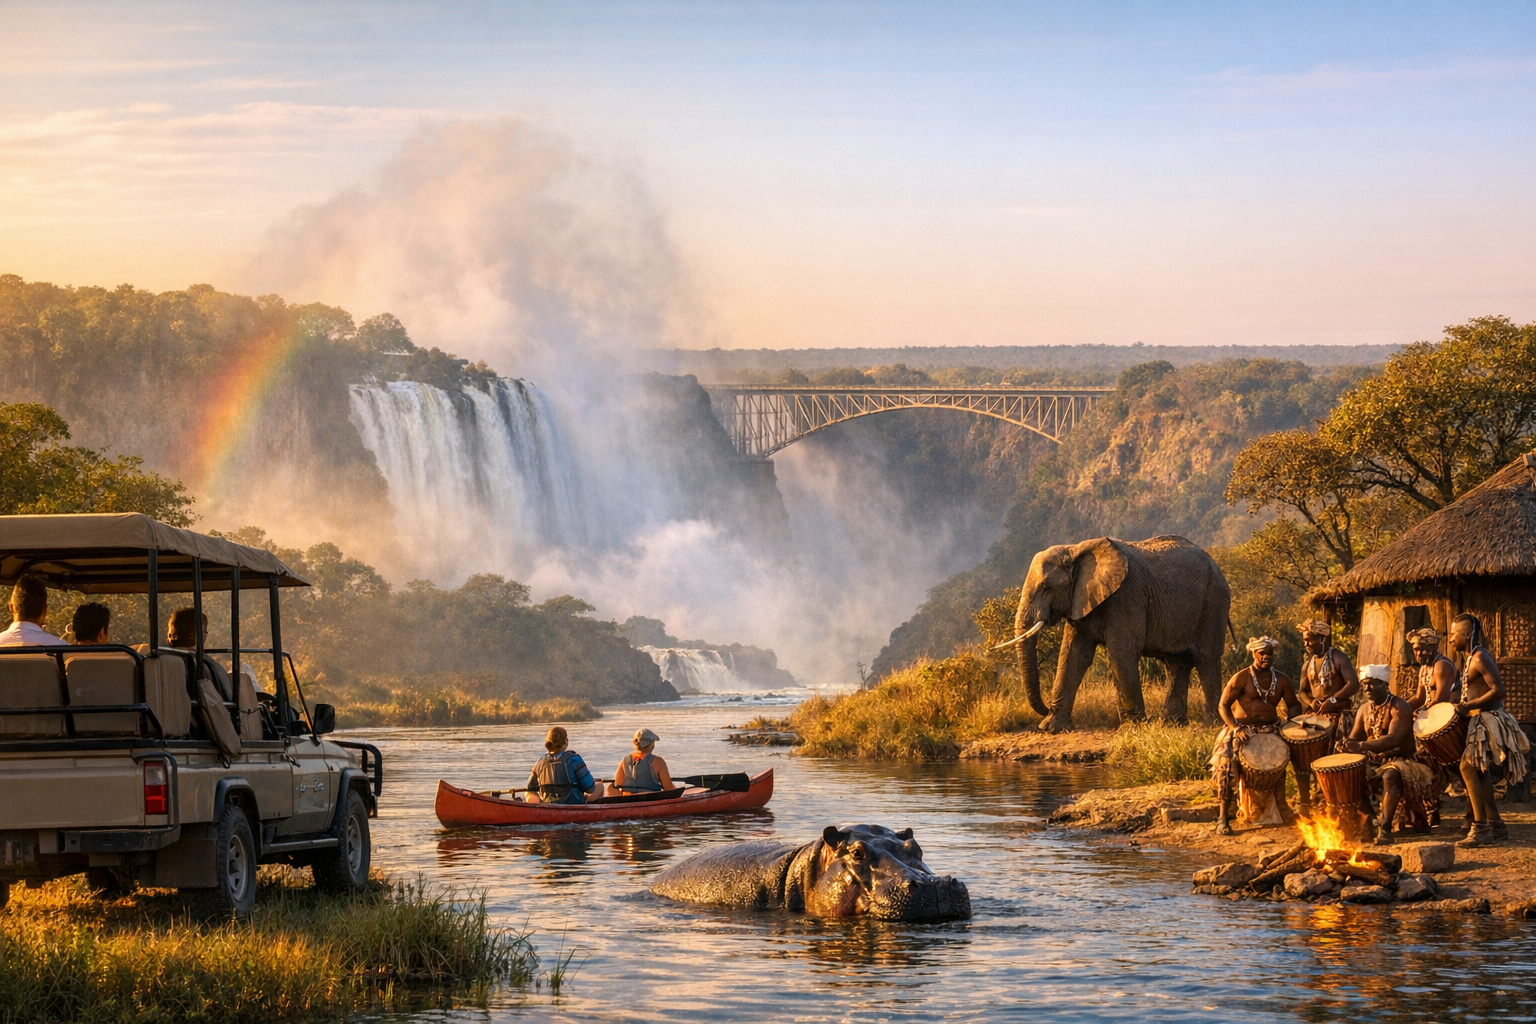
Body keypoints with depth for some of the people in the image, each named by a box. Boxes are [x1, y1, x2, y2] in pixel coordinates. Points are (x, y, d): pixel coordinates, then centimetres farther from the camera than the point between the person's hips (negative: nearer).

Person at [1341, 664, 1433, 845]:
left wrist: (1362, 746, -36)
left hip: (1398, 760, -7)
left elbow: (1393, 739, -26)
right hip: (1372, 762, 7)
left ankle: (1385, 828, -42)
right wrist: (1347, 744, -17)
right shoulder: (1364, 710, 10)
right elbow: (1354, 738, 10)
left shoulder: (1399, 707, -13)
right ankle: (1370, 821, -6)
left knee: (1390, 776, -40)